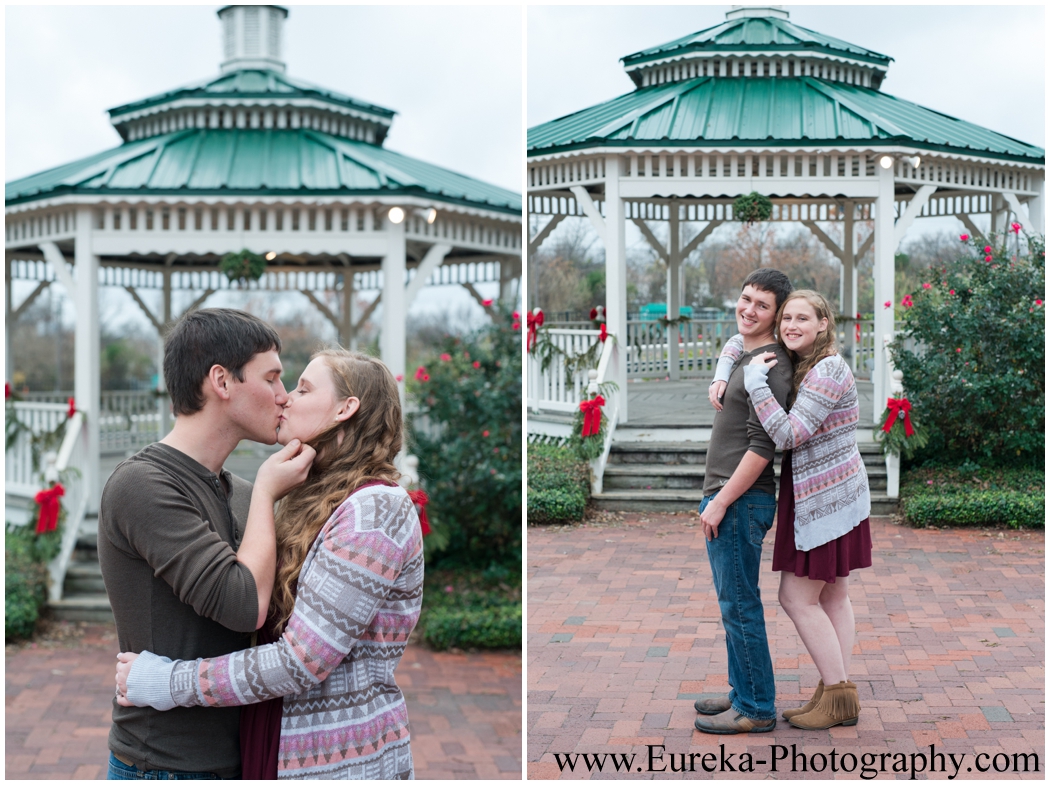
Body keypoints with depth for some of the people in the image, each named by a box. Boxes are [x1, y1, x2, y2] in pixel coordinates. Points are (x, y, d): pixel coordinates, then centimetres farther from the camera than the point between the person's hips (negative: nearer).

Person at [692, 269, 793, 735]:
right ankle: (743, 693, 28)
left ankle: (756, 710, 5)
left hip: (742, 501, -10)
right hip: (725, 497, 10)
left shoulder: (771, 365, -15)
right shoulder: (741, 357, 17)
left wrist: (722, 501, -20)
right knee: (735, 604, 17)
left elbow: (762, 447, -21)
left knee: (740, 605, -4)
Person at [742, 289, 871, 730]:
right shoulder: (796, 363, 9)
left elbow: (788, 435, -27)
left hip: (825, 499, -10)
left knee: (797, 598, -3)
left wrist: (755, 381, -24)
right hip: (826, 496, 10)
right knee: (832, 596, 11)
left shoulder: (829, 371, -19)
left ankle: (838, 694, 5)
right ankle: (839, 696, 17)